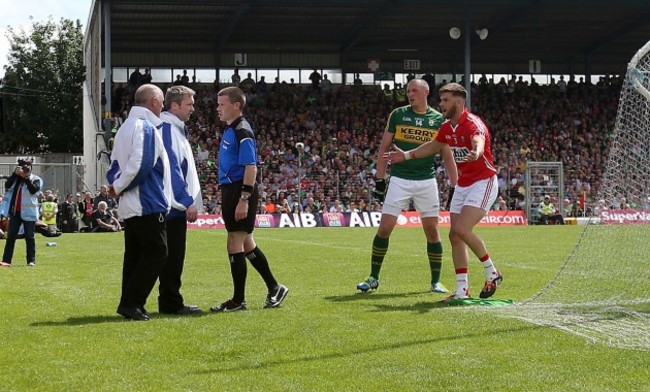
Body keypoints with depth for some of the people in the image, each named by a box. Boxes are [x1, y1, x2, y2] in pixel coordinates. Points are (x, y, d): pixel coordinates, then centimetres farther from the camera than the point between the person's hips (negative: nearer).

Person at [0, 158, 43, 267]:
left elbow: (33, 190, -19)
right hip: (15, 212, 4)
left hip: (28, 212, -4)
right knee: (11, 236, 1)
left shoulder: (36, 179, 0)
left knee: (29, 237, 1)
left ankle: (31, 260, 6)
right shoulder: (15, 178, 12)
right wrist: (15, 173, -13)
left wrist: (26, 177, -19)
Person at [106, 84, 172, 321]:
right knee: (156, 253, -6)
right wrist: (118, 188, -11)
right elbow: (140, 164, -23)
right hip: (148, 204, -10)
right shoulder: (145, 127, -14)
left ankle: (130, 305, 13)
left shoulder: (126, 127, 17)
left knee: (134, 255, 11)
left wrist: (115, 186, 2)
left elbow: (114, 163, 17)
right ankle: (131, 303, -8)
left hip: (130, 207, 10)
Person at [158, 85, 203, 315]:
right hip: (174, 205, -10)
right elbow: (172, 169, -19)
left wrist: (188, 201, 20)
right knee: (172, 256, -6)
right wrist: (188, 202, -19)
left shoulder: (176, 130, 18)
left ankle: (171, 302, 16)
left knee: (173, 256, 12)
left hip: (176, 206, 10)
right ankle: (171, 303, -2)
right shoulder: (168, 130, -13)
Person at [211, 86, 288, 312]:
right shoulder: (230, 130, 14)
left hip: (240, 192, -10)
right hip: (231, 191, 10)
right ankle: (274, 288, 25)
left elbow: (251, 167, -20)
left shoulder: (242, 131, -14)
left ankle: (238, 300, 3)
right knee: (246, 243, 16)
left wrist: (244, 199, -24)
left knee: (235, 245, -5)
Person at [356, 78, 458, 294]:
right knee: (384, 228, -4)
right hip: (399, 180, 0)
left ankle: (436, 281, 13)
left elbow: (447, 155, 6)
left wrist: (455, 186, 1)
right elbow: (384, 147, 7)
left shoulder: (438, 120, 3)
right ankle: (373, 278, 8)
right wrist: (380, 179, 1)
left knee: (432, 231, 1)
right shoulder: (398, 114, 3)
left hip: (427, 181, 1)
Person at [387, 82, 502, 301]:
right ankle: (462, 290, 7)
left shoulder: (472, 123, -20)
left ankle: (492, 273, -2)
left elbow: (478, 140, -44)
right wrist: (407, 155, 32)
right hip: (462, 185, 9)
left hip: (483, 183, -9)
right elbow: (434, 146, 27)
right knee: (454, 235, 2)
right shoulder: (447, 127, 6)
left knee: (462, 229, -22)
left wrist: (476, 152, -67)